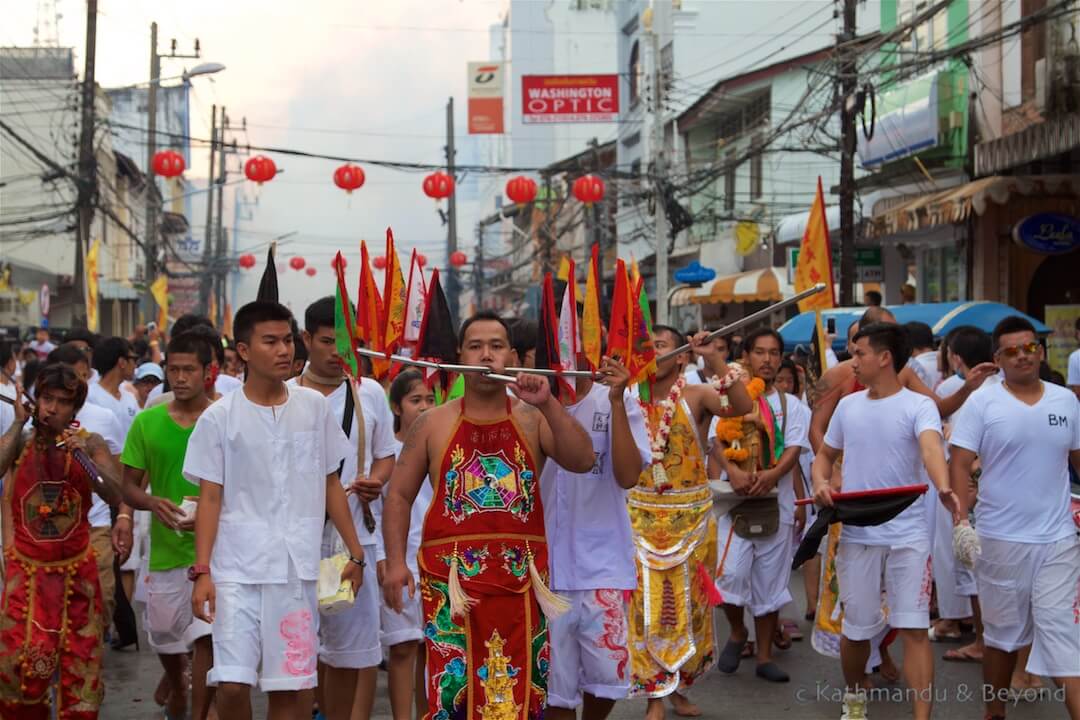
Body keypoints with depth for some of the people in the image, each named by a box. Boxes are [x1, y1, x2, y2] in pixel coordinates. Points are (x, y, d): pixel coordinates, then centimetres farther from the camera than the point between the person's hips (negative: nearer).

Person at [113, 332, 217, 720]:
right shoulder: (147, 423, 3)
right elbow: (129, 487, 7)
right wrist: (153, 502, -15)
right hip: (165, 548, 3)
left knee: (206, 637, -14)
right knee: (165, 637, 19)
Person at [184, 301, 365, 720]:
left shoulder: (314, 407, 6)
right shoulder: (218, 418, -1)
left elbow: (330, 485, 13)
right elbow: (210, 499, 0)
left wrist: (355, 552, 11)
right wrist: (202, 571, -8)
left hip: (298, 569, 2)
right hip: (237, 570, -2)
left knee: (289, 686, 4)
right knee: (232, 684, -7)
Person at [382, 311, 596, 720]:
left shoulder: (533, 420, 8)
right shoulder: (433, 424, 7)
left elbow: (582, 461, -7)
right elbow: (399, 495, 8)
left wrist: (549, 405, -17)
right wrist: (395, 562, -3)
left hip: (522, 574, 1)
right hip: (452, 574, -1)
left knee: (519, 685, 3)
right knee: (452, 684, -5)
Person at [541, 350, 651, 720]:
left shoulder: (619, 404, 1)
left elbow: (628, 476, -12)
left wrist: (616, 401, -17)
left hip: (602, 561, 0)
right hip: (543, 563, 0)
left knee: (608, 674, 0)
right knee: (553, 683, 3)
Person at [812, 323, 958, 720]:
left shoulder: (918, 405, -9)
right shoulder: (848, 405, 7)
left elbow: (931, 446, -29)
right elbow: (825, 455, 18)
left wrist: (944, 488, -49)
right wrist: (821, 483, -5)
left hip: (907, 534, -4)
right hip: (856, 534, 4)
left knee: (914, 628, -6)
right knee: (856, 628, 12)